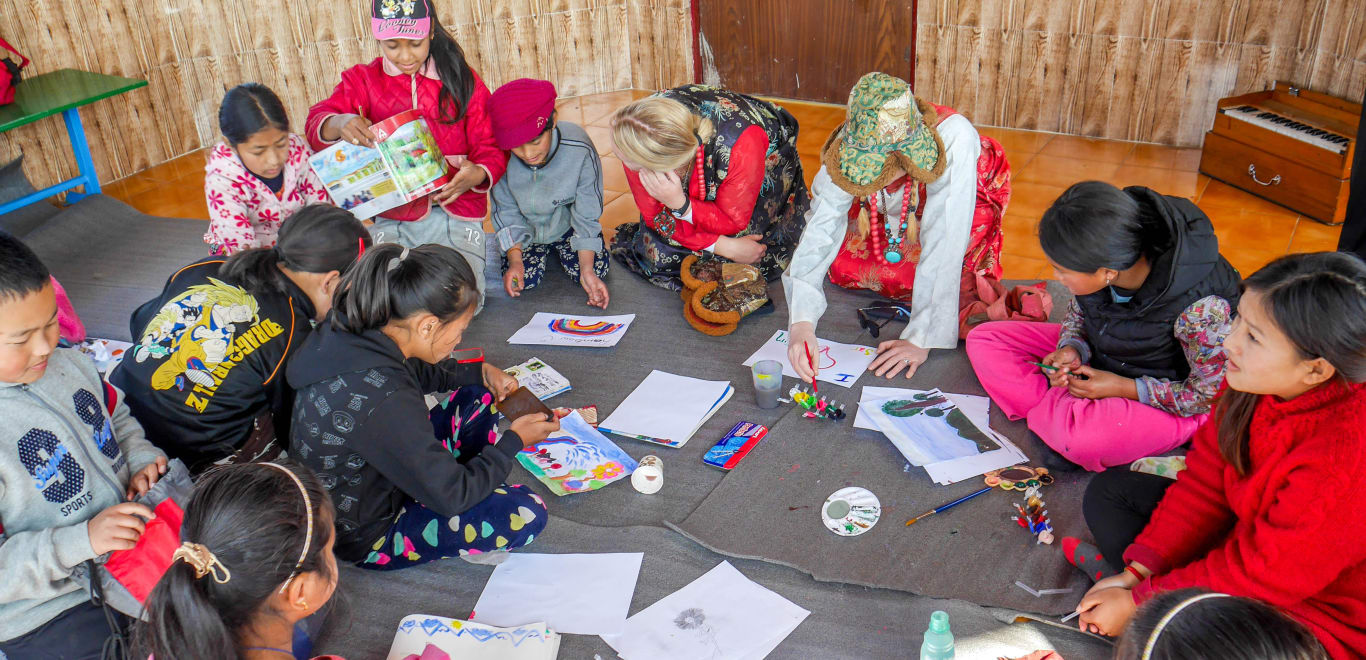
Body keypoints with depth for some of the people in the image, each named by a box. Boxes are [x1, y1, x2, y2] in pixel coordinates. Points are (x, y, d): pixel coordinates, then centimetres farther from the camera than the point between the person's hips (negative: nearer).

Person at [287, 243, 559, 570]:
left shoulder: (351, 334, -12)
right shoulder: (385, 402, -38)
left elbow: (413, 372, 14)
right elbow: (452, 496, -25)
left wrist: (480, 371, 5)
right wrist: (514, 440, -12)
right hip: (364, 536, -9)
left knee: (477, 399, 8)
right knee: (527, 512, -18)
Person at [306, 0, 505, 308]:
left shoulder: (462, 80, 5)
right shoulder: (362, 80, 7)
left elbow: (491, 147, 4)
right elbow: (317, 124, -6)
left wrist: (479, 174, -21)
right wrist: (338, 125, -32)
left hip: (456, 212, -1)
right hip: (393, 218, 1)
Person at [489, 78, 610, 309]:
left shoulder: (579, 150, -33)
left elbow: (587, 215, -22)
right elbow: (506, 211, -12)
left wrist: (587, 270, -26)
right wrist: (515, 260, -21)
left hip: (566, 225, 0)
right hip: (525, 230, 1)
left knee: (596, 270, -17)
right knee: (523, 280, -18)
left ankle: (557, 249, 17)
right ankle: (543, 251, 19)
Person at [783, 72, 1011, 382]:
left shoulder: (953, 139, -43)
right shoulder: (853, 147, -33)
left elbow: (943, 248, -42)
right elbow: (820, 229, -35)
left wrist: (921, 339, -41)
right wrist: (801, 323, -47)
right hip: (893, 213, 3)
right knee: (844, 268, -13)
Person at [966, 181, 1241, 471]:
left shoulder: (1201, 309, -36)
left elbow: (1209, 395, -21)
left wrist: (1123, 387, -23)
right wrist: (1072, 348, -17)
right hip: (1099, 359, 7)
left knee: (1082, 438, -41)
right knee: (982, 340, -5)